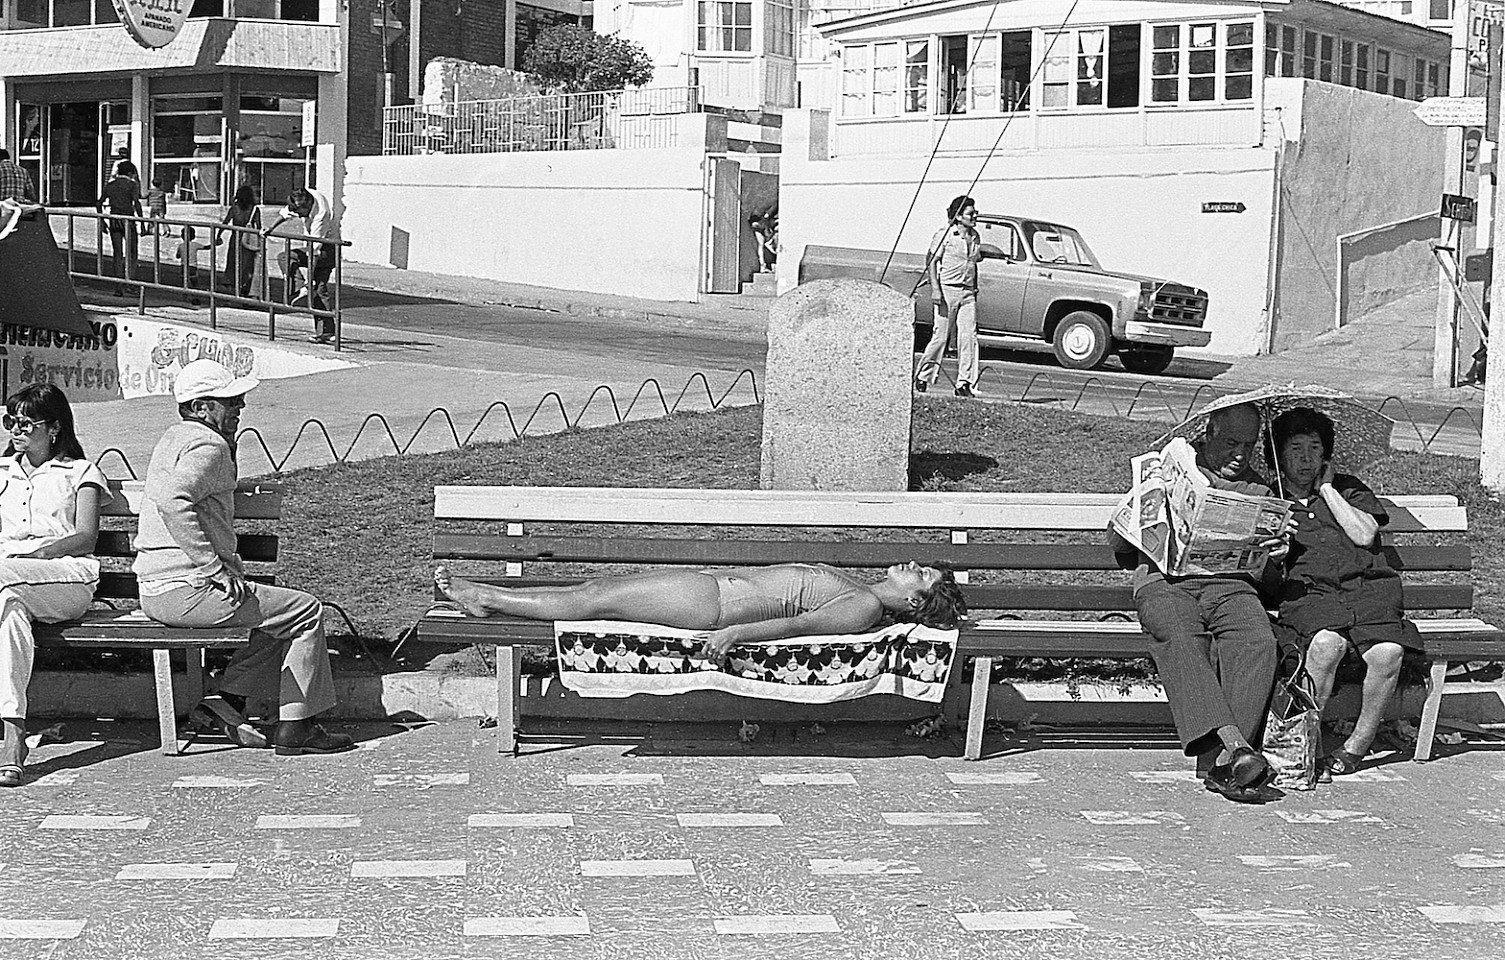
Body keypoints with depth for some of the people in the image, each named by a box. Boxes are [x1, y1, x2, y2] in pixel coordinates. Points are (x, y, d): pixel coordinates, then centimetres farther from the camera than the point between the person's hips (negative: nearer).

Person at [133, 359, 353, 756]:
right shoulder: (207, 446, -14)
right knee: (308, 612, -1)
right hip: (187, 589, -10)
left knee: (280, 608, 24)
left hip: (156, 589, 10)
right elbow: (172, 500, -32)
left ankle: (230, 696, 13)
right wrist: (216, 567, -27)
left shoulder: (176, 438, 19)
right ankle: (295, 728, 2)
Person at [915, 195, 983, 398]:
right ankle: (923, 377, 11)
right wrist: (935, 288, -16)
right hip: (947, 289, -5)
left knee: (969, 336, -5)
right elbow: (931, 262, -7)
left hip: (968, 293, 5)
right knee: (940, 336, -4)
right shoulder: (944, 235, -5)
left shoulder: (974, 236, 12)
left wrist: (975, 289, 17)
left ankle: (964, 383, -3)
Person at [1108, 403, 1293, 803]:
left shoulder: (1258, 490, 28)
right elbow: (1117, 542, 15)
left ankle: (1220, 761, -41)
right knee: (1181, 641, -37)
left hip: (1232, 583, 2)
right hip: (1166, 580, -2)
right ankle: (1233, 742, -49)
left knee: (1258, 642, -32)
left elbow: (1267, 576, 26)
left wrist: (1275, 555, 2)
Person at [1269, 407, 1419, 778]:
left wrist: (1326, 489, 10)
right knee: (1326, 644, -37)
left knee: (1388, 652, -29)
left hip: (1368, 589, 2)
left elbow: (1364, 535, 5)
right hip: (1309, 593, -2)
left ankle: (1359, 742, -10)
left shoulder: (1348, 489, 25)